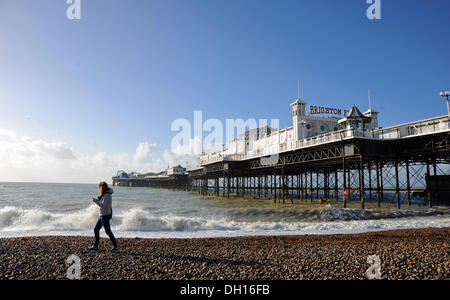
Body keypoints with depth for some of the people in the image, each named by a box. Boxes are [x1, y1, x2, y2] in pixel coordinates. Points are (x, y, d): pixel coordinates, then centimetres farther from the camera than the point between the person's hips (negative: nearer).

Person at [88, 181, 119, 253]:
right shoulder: (105, 194, 11)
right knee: (96, 229, 15)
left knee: (108, 231, -5)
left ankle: (115, 247, 0)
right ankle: (95, 246, 24)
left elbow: (103, 206, -24)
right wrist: (96, 199, 11)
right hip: (103, 215, 10)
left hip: (105, 215, -10)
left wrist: (95, 200, -16)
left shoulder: (106, 196, -19)